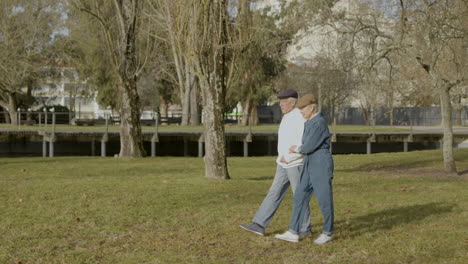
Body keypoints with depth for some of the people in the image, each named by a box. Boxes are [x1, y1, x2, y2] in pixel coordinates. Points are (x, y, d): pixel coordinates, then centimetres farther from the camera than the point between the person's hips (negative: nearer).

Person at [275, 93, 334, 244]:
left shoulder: (319, 123, -17)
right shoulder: (309, 123, 15)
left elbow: (309, 146, -19)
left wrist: (298, 149, 1)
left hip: (322, 165, -9)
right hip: (310, 166, 10)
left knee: (324, 200, 1)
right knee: (300, 197, 3)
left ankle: (327, 233, 16)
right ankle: (293, 233, 4)